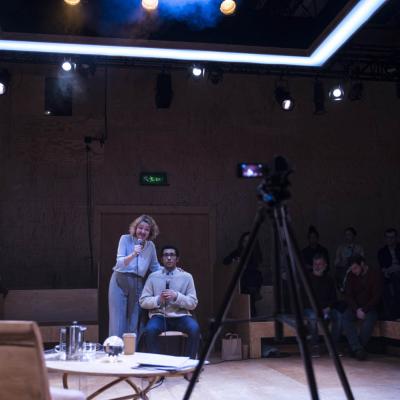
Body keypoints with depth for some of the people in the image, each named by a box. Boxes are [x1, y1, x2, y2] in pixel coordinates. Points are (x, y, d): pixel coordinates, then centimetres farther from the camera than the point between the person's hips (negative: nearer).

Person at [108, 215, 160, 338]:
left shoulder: (151, 245, 6)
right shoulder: (125, 239, -4)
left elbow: (155, 267, 17)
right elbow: (120, 262, -14)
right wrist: (133, 254, -31)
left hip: (138, 285, 3)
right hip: (120, 282, -3)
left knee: (134, 323, 7)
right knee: (118, 321, -2)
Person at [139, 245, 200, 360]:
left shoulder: (186, 276, 6)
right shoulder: (153, 276, 8)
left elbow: (193, 303, 3)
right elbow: (143, 301, 6)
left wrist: (176, 296, -14)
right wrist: (158, 299, -13)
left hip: (180, 316, 0)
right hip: (159, 315, 0)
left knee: (194, 328, -31)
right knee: (150, 330, -33)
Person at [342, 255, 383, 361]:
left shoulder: (375, 274, -4)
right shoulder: (351, 275, 5)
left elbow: (377, 296, -9)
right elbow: (348, 296, 1)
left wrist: (364, 310, -17)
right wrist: (357, 309, -15)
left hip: (370, 307, -3)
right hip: (355, 307, 3)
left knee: (368, 320, -35)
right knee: (345, 317, -28)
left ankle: (355, 348, -23)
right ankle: (358, 349, -34)